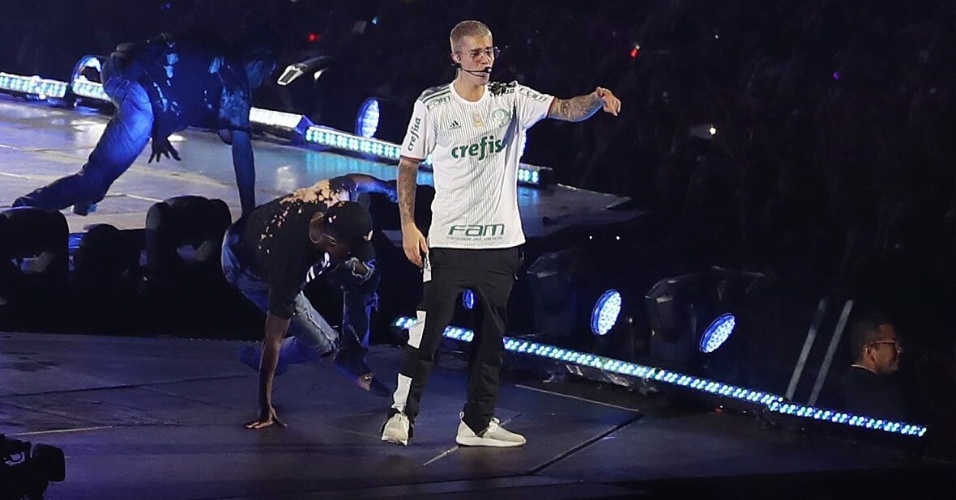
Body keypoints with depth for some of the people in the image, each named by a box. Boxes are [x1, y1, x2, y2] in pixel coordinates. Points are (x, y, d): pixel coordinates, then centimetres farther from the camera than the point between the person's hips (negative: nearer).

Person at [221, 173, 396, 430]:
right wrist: (265, 408, -34)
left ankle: (351, 358, 11)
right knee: (323, 344, -11)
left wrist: (391, 189, 15)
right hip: (248, 270, -7)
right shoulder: (291, 268, -44)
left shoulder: (337, 195, -32)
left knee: (365, 273, -3)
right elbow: (273, 340, -38)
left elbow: (356, 180, -4)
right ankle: (255, 361, 14)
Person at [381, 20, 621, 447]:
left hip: (501, 240, 3)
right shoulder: (432, 105, -3)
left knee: (491, 336, 7)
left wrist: (596, 99, -30)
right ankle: (402, 415, -1)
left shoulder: (512, 98, 2)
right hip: (448, 239, -3)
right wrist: (408, 226, -5)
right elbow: (408, 165, 2)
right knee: (429, 328, -8)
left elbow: (567, 110, -8)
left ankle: (477, 424, 15)